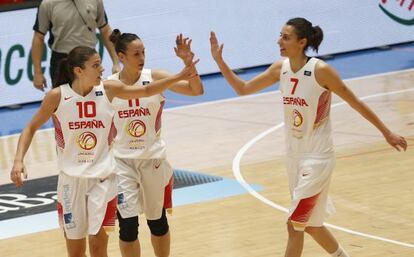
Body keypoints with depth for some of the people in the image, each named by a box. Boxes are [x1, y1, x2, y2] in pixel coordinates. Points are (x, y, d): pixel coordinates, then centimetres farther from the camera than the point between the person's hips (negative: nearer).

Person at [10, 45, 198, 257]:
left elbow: (147, 91, 5)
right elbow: (32, 127, -1)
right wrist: (19, 160, -13)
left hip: (103, 178, 1)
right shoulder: (57, 96, -11)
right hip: (71, 179, -1)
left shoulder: (108, 90, -6)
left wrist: (179, 77, -4)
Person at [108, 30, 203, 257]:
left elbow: (196, 90, -16)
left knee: (157, 220, 15)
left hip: (154, 159, 1)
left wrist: (187, 62, -30)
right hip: (122, 161, -1)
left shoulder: (155, 77, -8)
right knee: (127, 224, -6)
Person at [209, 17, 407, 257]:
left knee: (295, 224, -9)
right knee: (310, 224, 18)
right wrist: (219, 60, -4)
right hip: (294, 155, 7)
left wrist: (387, 133, -4)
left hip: (318, 157, -7)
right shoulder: (281, 69, -1)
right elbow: (243, 88, 8)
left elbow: (355, 102, -9)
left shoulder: (321, 71, -18)